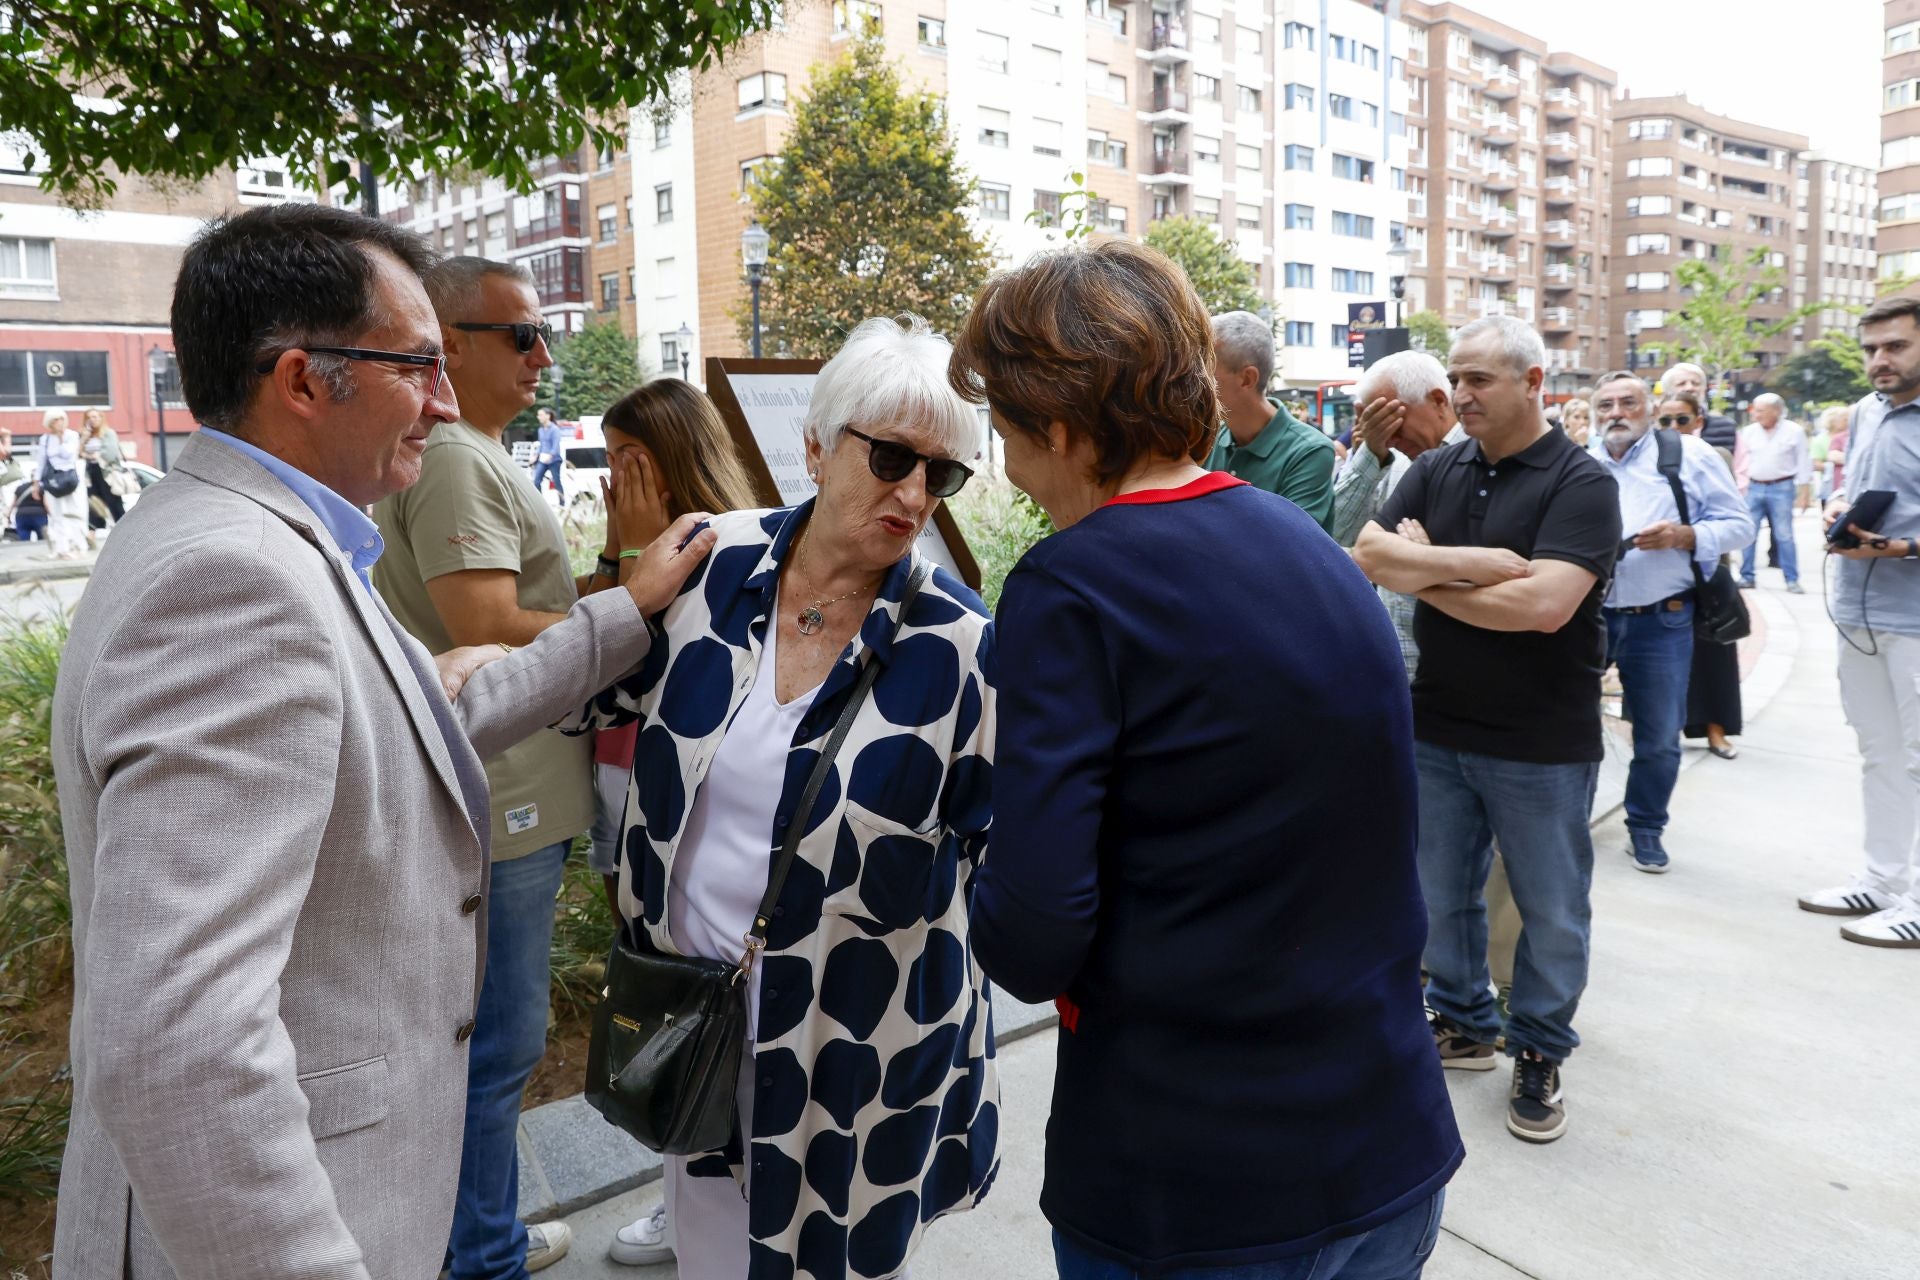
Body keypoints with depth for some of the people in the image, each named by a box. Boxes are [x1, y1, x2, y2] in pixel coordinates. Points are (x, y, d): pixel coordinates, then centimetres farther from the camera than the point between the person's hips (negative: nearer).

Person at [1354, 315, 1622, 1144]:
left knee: (1551, 909, 11)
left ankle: (1539, 1053, 30)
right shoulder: (1435, 472, 4)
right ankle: (1461, 1023, 37)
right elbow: (1367, 554, -8)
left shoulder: (1581, 483, -11)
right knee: (1440, 895, 17)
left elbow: (1545, 603, -25)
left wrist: (1424, 573, -16)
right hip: (1436, 732, 5)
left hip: (1542, 745, -4)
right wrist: (1481, 564, -20)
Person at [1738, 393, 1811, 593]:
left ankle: (1792, 580, 4)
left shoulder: (1794, 431, -1)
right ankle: (1746, 576, 9)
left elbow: (1803, 462, 1)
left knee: (1784, 536, -2)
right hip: (1754, 488, 3)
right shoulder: (1749, 432, 6)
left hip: (1781, 488, -3)